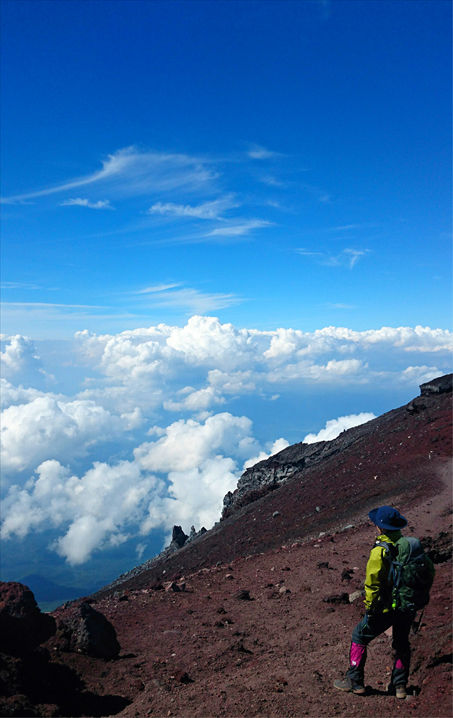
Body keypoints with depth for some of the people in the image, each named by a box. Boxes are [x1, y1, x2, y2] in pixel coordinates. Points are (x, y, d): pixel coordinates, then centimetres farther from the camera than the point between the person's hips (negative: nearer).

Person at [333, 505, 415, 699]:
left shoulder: (380, 552, -22)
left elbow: (373, 584, -20)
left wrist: (370, 609, -8)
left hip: (386, 608, -6)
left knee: (359, 637, 11)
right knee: (401, 643, 24)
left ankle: (355, 682, 18)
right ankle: (400, 686, 31)